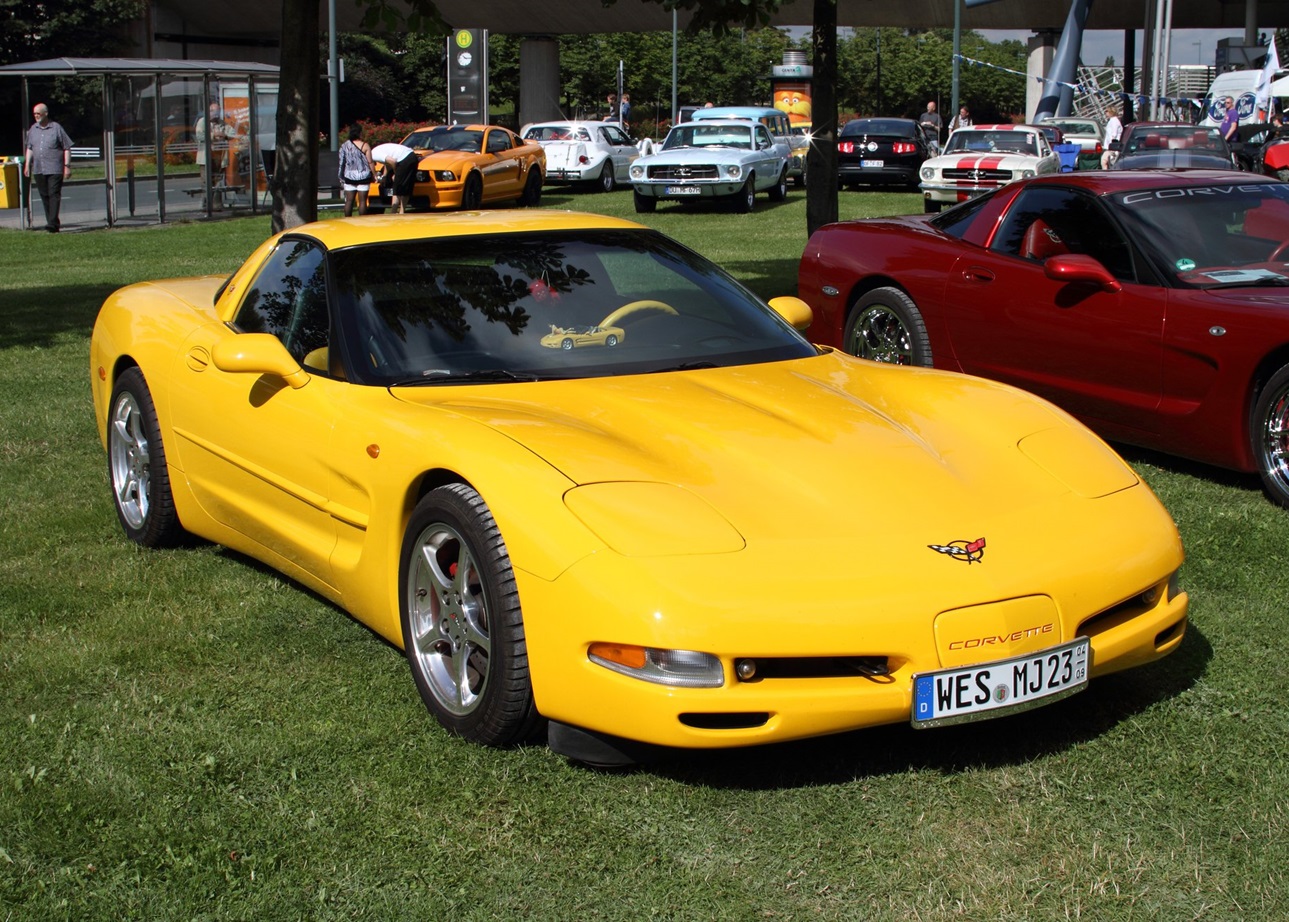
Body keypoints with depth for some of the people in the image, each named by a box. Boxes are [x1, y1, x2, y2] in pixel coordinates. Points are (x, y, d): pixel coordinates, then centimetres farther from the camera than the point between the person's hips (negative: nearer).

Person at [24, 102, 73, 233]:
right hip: (38, 170, 6)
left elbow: (67, 148, -2)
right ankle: (52, 223, 13)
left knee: (54, 195, -11)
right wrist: (27, 165, 13)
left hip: (55, 169, -5)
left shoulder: (56, 128, -2)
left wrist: (67, 166, -7)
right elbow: (29, 148, 20)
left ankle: (53, 223, -17)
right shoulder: (33, 129, 13)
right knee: (44, 196, 7)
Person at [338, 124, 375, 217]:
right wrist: (374, 175, 1)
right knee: (362, 201, 0)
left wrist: (341, 178, 12)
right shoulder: (365, 145, -7)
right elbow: (370, 162, -8)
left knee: (349, 201, 7)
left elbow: (341, 163, 6)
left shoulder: (344, 146, 3)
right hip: (363, 177, -3)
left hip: (349, 177, 3)